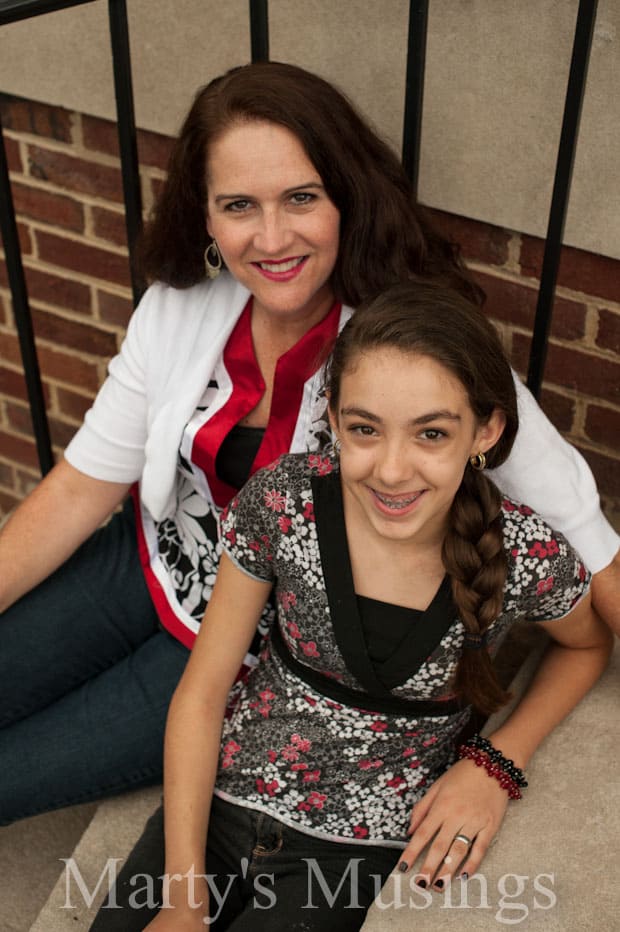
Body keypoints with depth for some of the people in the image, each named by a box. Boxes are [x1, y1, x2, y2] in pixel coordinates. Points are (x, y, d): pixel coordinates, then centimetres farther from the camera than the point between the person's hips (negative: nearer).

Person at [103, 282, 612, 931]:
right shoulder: (282, 501, -17)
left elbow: (588, 645, 5)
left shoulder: (529, 558, -19)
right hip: (224, 800, 2)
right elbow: (201, 692, -8)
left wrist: (497, 764, -10)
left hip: (363, 851, -1)